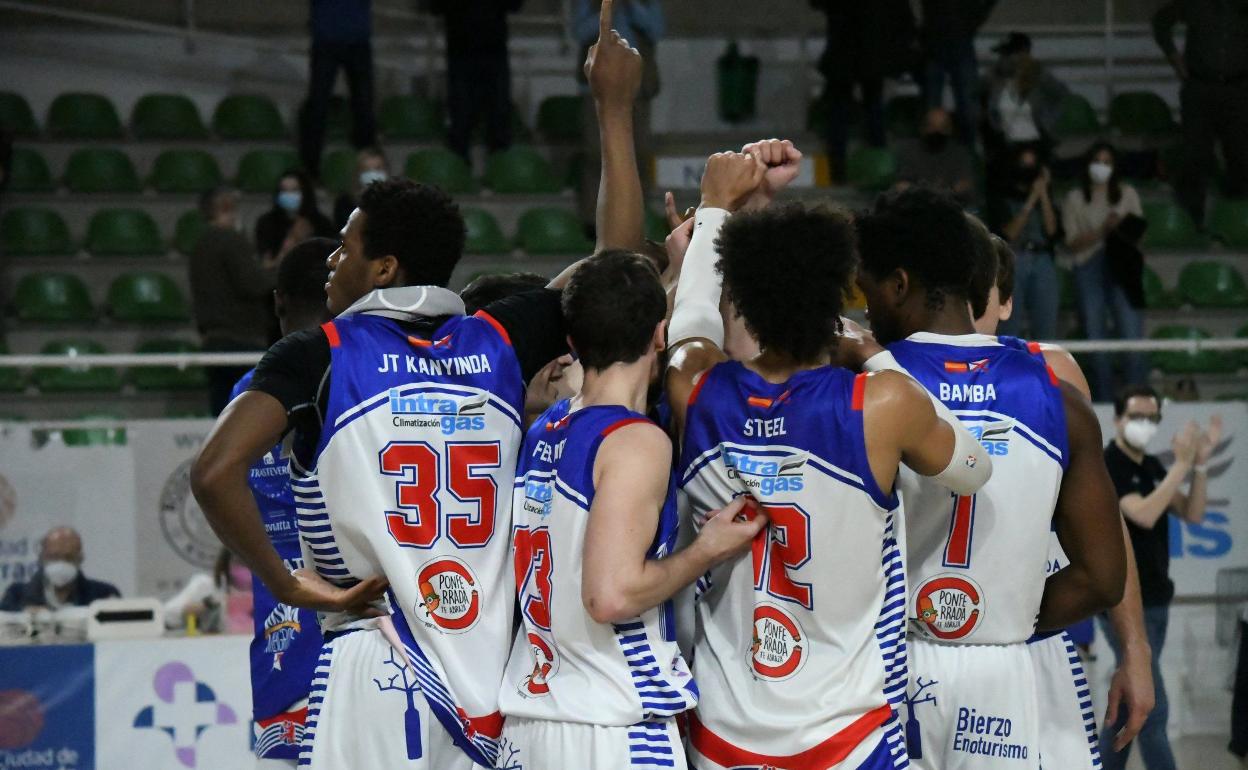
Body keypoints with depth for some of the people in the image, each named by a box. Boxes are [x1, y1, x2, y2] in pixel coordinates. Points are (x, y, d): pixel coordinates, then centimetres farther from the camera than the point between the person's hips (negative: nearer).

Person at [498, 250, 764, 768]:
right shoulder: (638, 442, -13)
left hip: (527, 720, 8)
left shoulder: (542, 432, 10)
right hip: (610, 727, -8)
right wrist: (706, 552, -7)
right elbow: (612, 595, -23)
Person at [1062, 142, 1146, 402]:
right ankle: (1104, 403, 6)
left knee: (1133, 339, -9)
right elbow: (1073, 243, 0)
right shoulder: (1075, 199, 8)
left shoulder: (1127, 194, 12)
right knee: (1096, 343, 0)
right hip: (1089, 270, 0)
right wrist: (1103, 230, -13)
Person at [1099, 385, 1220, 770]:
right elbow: (1144, 515, -27)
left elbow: (1192, 513, 5)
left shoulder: (1152, 467, 12)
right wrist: (1181, 465, -26)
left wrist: (1200, 463, -8)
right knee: (1152, 709, -11)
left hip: (1154, 601, 8)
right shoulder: (1105, 467, -13)